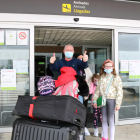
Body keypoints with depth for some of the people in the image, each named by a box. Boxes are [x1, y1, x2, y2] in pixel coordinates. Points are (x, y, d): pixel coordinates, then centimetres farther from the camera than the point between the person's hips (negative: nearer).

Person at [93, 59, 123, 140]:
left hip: (111, 100, -4)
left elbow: (119, 92, -5)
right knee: (104, 120, 11)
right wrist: (95, 100, 8)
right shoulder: (101, 77, 10)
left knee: (111, 120, 0)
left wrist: (118, 104, -10)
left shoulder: (116, 78, -2)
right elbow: (98, 89, 12)